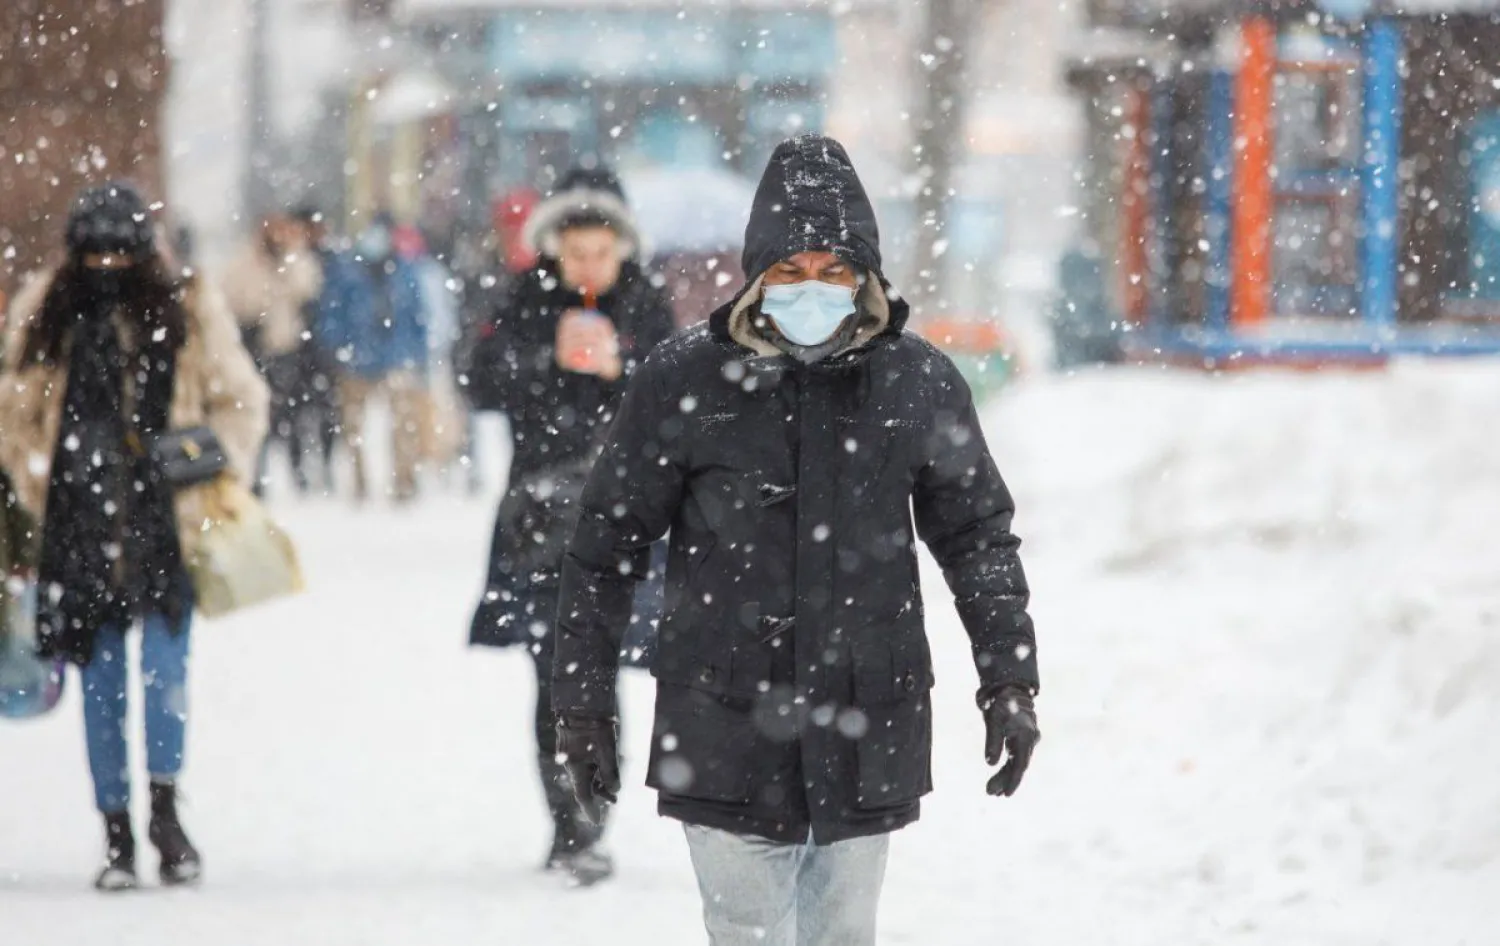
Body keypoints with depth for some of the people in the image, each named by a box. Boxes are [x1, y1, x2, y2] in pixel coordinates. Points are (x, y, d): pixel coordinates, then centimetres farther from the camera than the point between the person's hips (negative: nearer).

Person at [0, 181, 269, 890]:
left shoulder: (187, 311, 3)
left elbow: (240, 401, 10)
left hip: (164, 512, -2)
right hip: (81, 521, 2)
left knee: (164, 660, -13)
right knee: (101, 678, 4)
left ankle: (164, 810, -1)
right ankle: (116, 833, 10)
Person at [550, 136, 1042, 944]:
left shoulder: (919, 383, 1)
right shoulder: (683, 382, -5)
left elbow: (980, 536, 12)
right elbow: (605, 547, 3)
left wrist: (1009, 679, 6)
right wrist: (583, 701, 4)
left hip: (867, 745, 2)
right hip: (726, 744, -2)